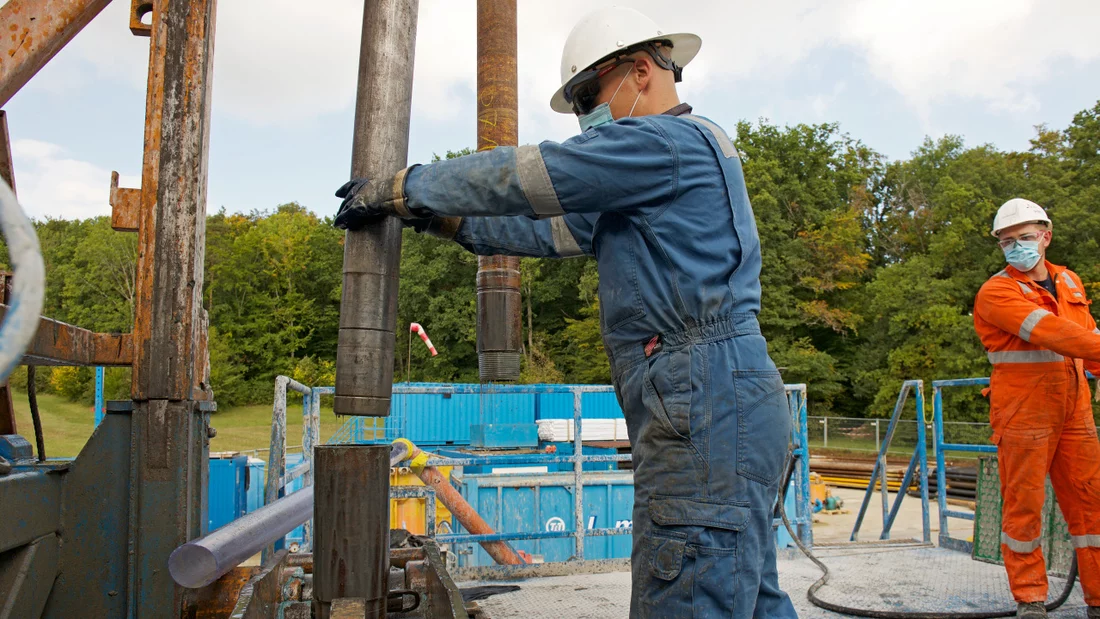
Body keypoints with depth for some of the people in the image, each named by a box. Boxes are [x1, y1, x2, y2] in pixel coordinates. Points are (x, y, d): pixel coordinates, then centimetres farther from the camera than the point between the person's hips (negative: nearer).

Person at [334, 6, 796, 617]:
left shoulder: (668, 141, -7)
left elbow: (527, 176, -10)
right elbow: (559, 229, 25)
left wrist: (402, 189, 0)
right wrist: (447, 218, 21)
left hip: (708, 408, -11)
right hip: (718, 411, 11)